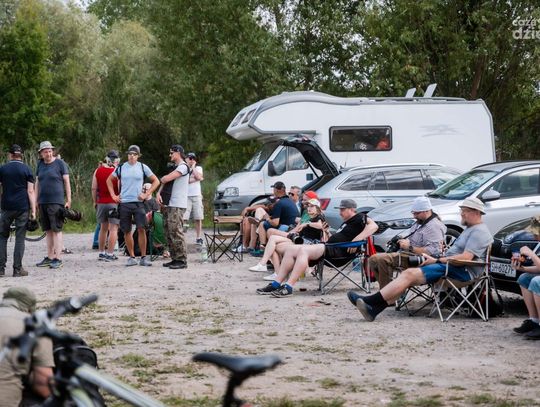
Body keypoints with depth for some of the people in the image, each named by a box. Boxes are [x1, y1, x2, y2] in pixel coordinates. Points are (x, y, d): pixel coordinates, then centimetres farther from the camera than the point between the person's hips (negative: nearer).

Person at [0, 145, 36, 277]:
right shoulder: (26, 169, 1)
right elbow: (30, 191, -4)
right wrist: (33, 210, -3)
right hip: (23, 208, -1)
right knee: (20, 238, 2)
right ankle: (17, 269, 0)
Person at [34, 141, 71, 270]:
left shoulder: (60, 163, -2)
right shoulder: (40, 164, 13)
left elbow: (67, 182, -1)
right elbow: (37, 183, 17)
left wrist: (69, 200, -6)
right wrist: (35, 201, 12)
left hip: (56, 202, -5)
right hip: (43, 202, 5)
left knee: (57, 230, -8)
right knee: (48, 230, 8)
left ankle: (58, 259, -10)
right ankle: (49, 257, 13)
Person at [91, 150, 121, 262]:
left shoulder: (98, 171, 6)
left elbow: (94, 188, 6)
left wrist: (95, 201, 15)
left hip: (101, 203, 5)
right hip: (114, 203, -5)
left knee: (103, 228, 16)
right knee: (113, 228, -3)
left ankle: (101, 253, 21)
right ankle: (110, 254, -8)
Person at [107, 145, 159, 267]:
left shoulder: (143, 167, 3)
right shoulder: (121, 168, 6)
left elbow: (156, 181, 8)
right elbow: (109, 180, 19)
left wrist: (146, 194, -1)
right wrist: (113, 195, 9)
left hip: (138, 202, -2)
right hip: (124, 203, 2)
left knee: (141, 229, -9)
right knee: (127, 231, 3)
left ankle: (143, 257, -3)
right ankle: (132, 257, 12)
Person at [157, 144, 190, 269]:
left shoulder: (183, 167, -9)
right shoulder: (174, 167, 22)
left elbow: (166, 179, -19)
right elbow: (165, 182, 18)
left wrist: (162, 178, 4)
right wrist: (159, 193, -1)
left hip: (177, 206, -10)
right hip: (168, 204, 10)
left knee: (176, 232, -12)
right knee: (169, 232, 9)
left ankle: (182, 260, -11)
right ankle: (175, 258, 14)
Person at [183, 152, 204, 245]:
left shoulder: (198, 168, 13)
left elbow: (199, 177, -8)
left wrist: (193, 167, -2)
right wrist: (195, 179, -9)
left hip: (197, 195, 2)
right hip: (186, 196, -2)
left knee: (198, 218, 3)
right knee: (183, 218, -12)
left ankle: (199, 238, 9)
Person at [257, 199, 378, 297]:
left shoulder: (358, 218, 0)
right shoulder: (347, 222, 31)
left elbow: (373, 226, -17)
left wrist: (356, 240, -25)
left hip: (339, 253, -11)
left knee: (303, 250, -32)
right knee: (290, 249, 2)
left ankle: (288, 287, -40)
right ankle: (276, 285, -7)